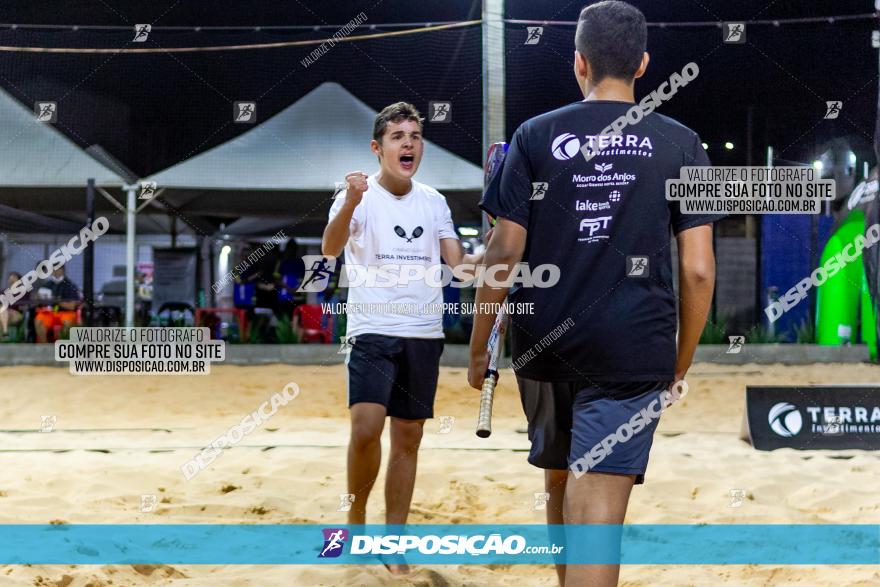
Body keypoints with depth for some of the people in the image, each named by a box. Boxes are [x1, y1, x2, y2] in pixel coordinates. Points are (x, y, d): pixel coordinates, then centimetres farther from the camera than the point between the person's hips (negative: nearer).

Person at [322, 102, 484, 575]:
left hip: (424, 333, 5)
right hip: (373, 331, -4)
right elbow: (330, 249, -23)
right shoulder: (360, 196, -6)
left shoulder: (433, 201, 9)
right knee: (366, 428, -19)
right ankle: (356, 516, 5)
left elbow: (458, 262, 9)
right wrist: (350, 204, -42)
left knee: (408, 437, 6)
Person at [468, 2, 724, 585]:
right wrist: (682, 362, 10)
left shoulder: (535, 136, 2)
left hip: (544, 343, 2)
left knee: (560, 484, 23)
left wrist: (479, 348, 7)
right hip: (634, 353, -2)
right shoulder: (680, 145, 2)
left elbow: (504, 253, -2)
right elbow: (699, 270, -2)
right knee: (597, 518, -7)